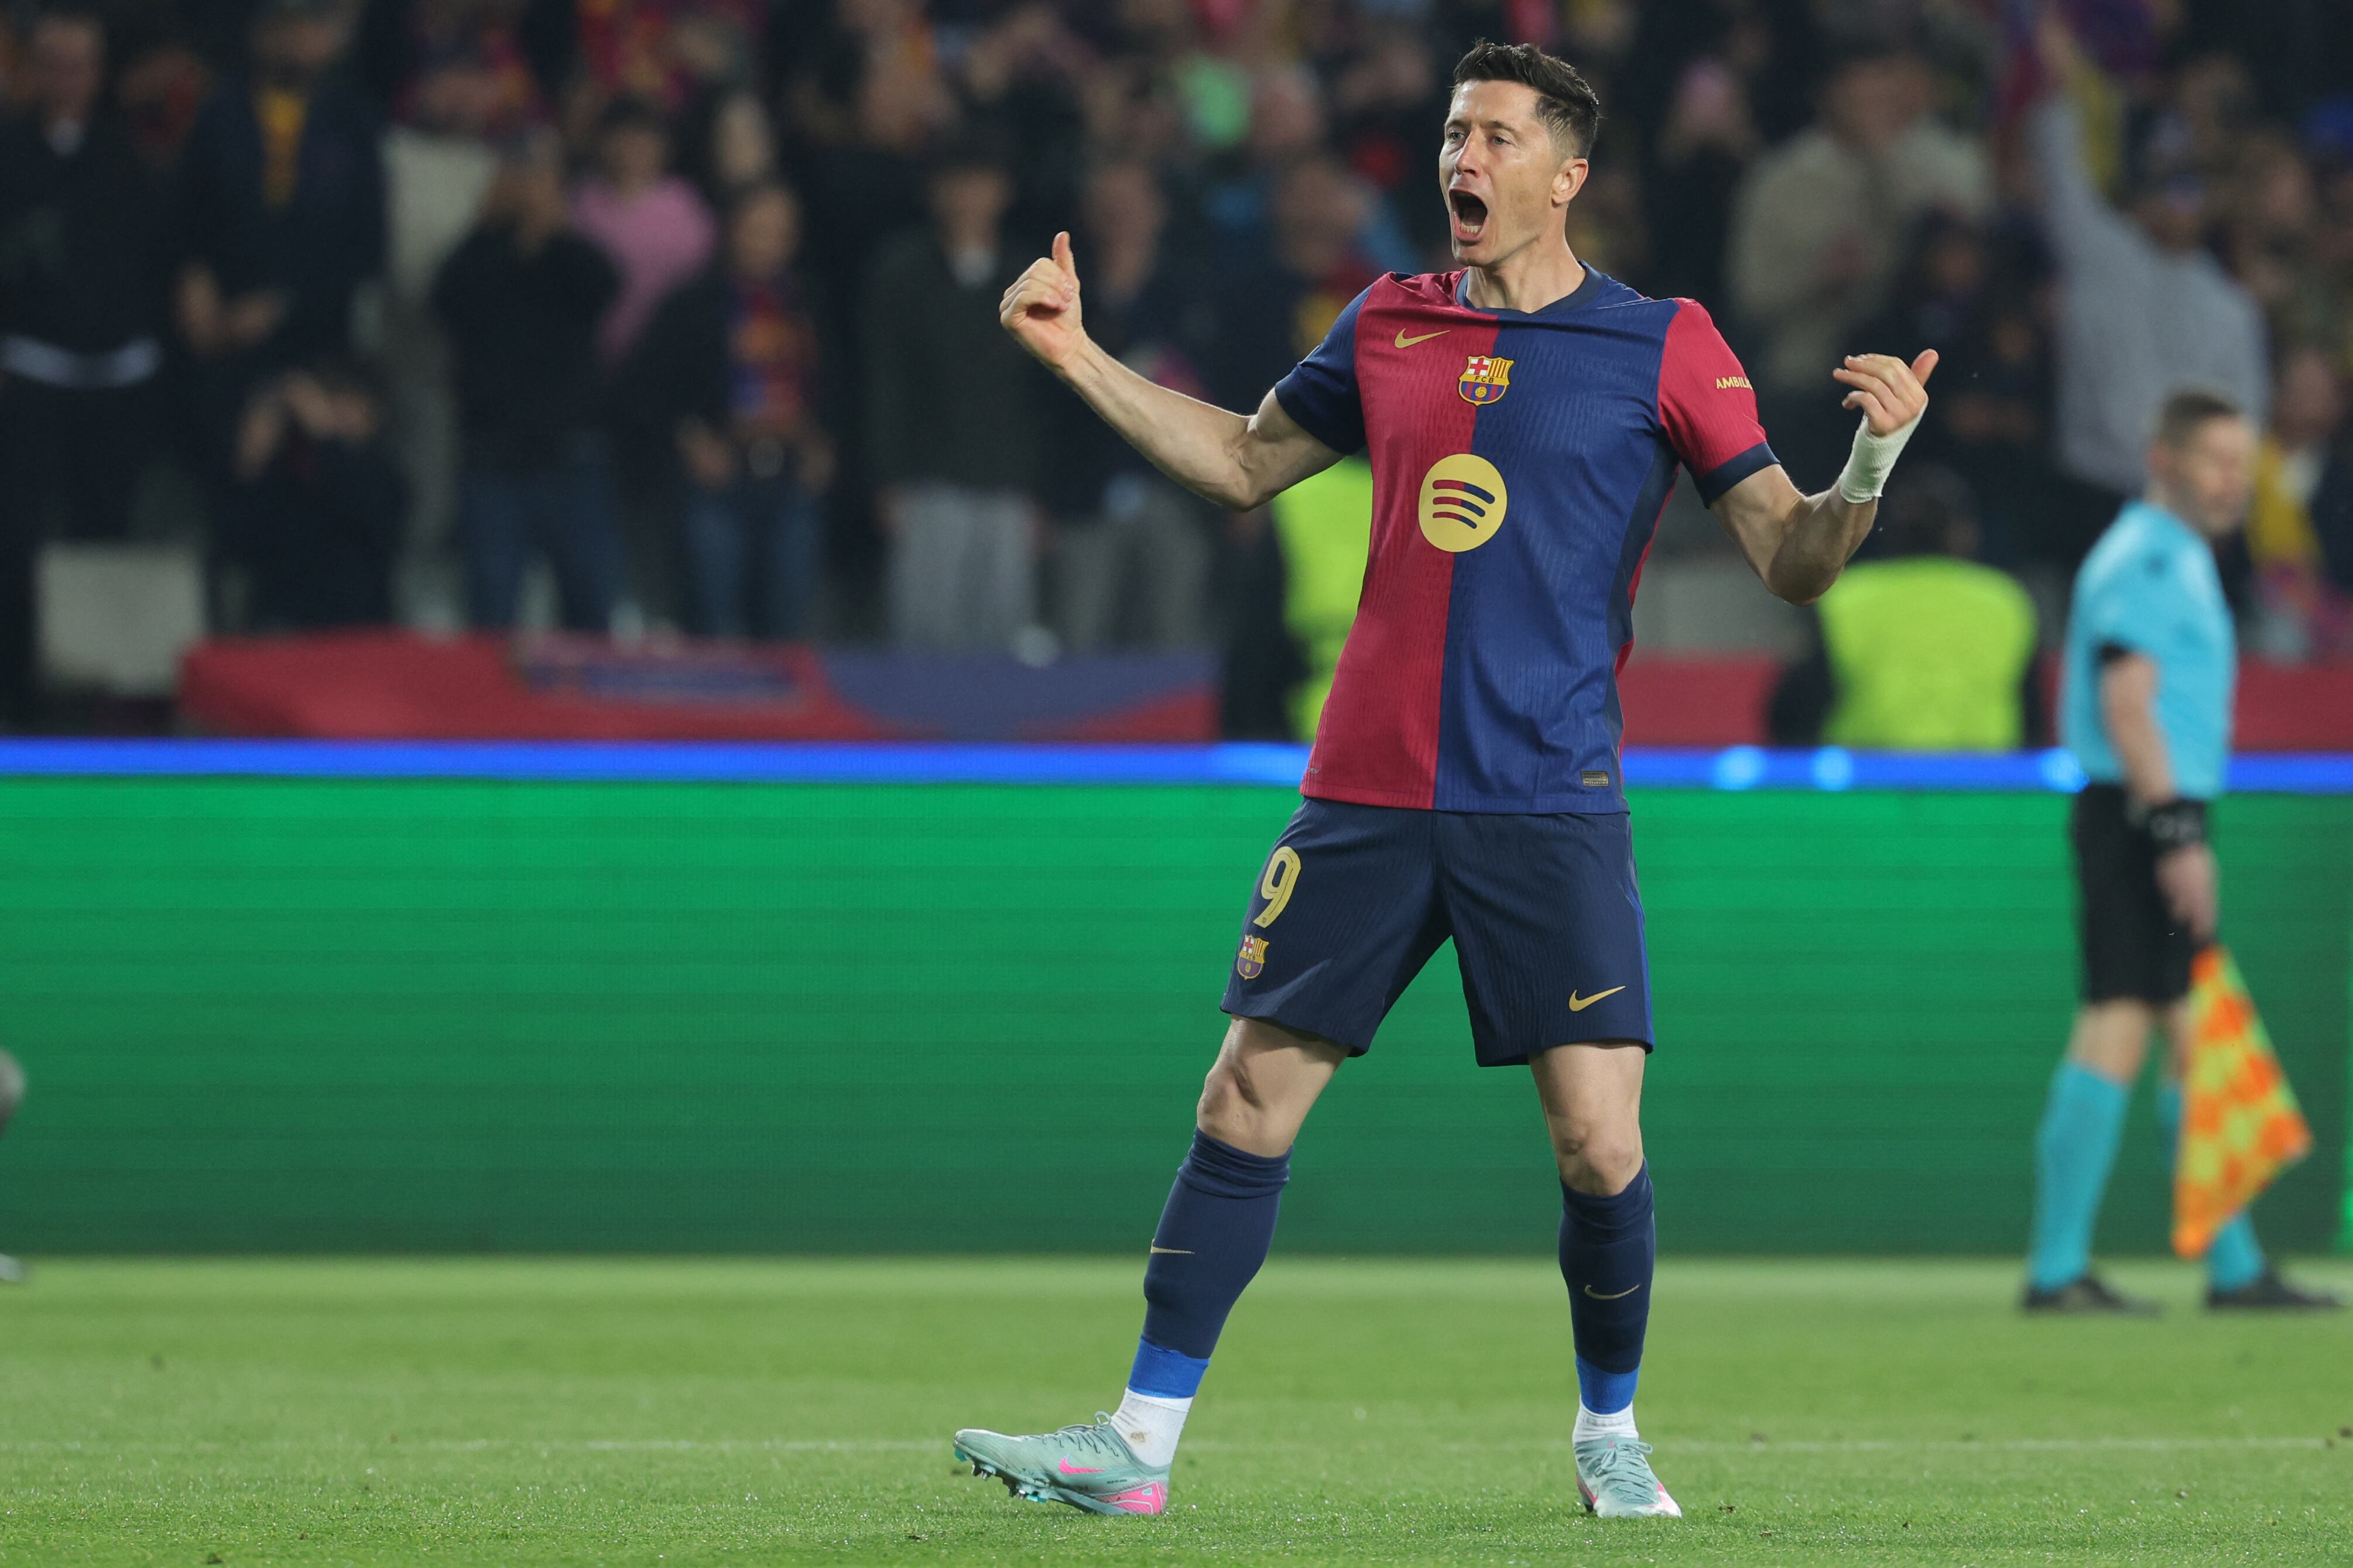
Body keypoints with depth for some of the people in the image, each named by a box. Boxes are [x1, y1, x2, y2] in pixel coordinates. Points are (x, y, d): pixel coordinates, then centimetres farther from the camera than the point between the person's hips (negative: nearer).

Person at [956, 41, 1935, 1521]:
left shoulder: (1662, 346, 0)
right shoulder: (1390, 325, 10)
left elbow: (1791, 557, -2)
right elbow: (1246, 464, 25)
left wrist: (1872, 463, -21)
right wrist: (1081, 357, 19)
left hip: (1551, 804, -3)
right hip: (1366, 791, 3)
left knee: (1600, 1144, -8)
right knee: (1248, 1103, 0)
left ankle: (1610, 1435, 16)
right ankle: (1142, 1440, 6)